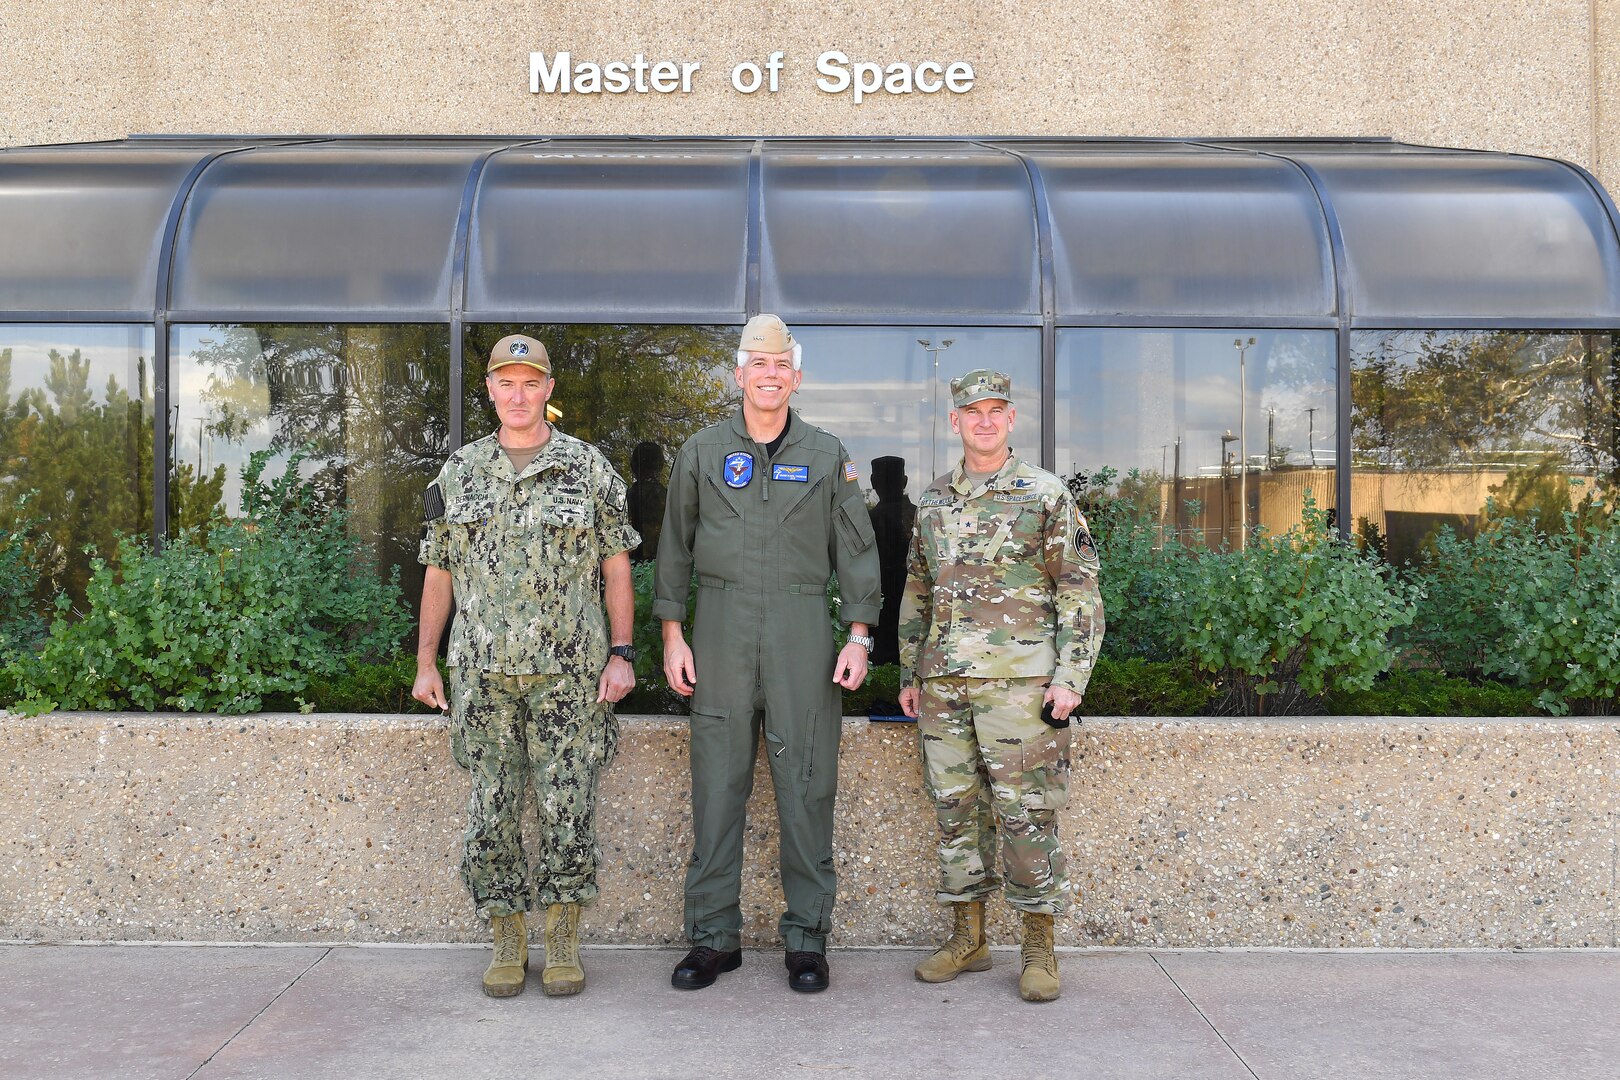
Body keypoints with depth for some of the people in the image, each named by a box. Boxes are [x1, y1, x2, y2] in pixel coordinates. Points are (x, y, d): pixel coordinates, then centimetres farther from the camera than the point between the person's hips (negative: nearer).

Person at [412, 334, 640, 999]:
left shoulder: (588, 469, 4)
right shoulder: (458, 475, 10)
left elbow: (616, 568, 4)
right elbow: (438, 575, 12)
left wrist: (621, 655, -3)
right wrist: (426, 663, 8)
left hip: (568, 671, -2)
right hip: (483, 672, 2)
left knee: (567, 808, 0)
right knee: (491, 809, 5)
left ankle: (563, 943, 14)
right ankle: (506, 943, 18)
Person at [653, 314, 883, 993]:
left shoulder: (827, 455, 9)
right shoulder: (703, 451, 10)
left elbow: (855, 549, 9)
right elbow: (675, 546, 12)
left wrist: (859, 636, 1)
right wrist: (672, 633, 5)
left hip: (802, 630, 0)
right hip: (721, 628, 1)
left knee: (806, 785, 1)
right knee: (717, 783, 3)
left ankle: (807, 937, 12)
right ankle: (713, 936, 13)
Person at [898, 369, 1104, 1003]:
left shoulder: (1047, 496, 1)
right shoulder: (933, 502, 14)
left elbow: (1080, 593, -2)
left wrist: (1070, 676, -10)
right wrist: (909, 673, 14)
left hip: (1018, 679, -5)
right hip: (943, 683, 5)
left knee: (1025, 813, -3)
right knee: (956, 809, 9)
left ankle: (1039, 950, 9)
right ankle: (968, 939, 20)